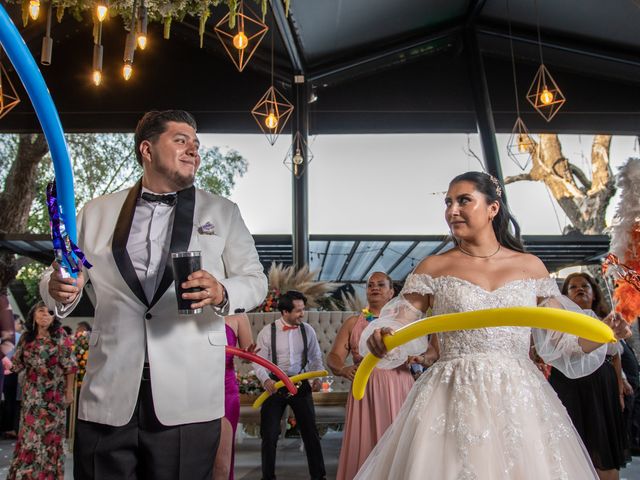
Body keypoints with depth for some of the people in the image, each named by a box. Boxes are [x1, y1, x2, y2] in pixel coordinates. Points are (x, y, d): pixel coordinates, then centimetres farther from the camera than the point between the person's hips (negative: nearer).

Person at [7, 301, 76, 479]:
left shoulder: (60, 336, -9)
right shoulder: (26, 337, 2)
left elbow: (69, 366, -8)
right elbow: (17, 364, 9)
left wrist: (69, 391, -9)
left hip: (54, 393, -3)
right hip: (32, 393, 3)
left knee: (51, 432, 5)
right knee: (29, 432, 7)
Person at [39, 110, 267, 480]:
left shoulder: (223, 213, 10)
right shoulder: (97, 213, 12)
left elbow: (255, 280, 8)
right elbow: (61, 276, 15)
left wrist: (222, 293, -13)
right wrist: (60, 289, -9)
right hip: (109, 394, 1)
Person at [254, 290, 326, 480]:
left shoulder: (307, 330, -2)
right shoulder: (267, 332, -9)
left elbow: (316, 358, 5)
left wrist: (318, 378, -11)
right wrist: (266, 380, -25)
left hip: (301, 384, 2)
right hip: (275, 385, -1)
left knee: (310, 431, 7)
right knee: (269, 434, 7)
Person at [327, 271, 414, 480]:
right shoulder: (353, 323, 10)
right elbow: (333, 357, 1)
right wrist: (343, 369, -21)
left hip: (398, 390, 0)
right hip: (365, 391, 1)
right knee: (364, 445, 2)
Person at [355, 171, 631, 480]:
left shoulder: (531, 266, 8)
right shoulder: (434, 267, 3)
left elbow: (557, 339, 11)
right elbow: (396, 326, 0)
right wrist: (381, 339, -21)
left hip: (521, 400, 2)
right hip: (454, 401, -1)